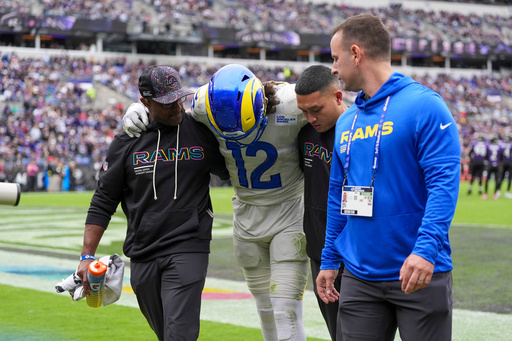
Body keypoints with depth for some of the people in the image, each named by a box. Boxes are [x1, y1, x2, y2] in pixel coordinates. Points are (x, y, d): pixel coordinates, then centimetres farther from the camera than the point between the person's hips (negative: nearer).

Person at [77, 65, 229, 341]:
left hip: (187, 250, -3)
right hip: (142, 256, 3)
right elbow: (102, 203, 7)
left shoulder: (202, 132, 1)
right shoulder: (127, 142, 3)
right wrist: (87, 256, -1)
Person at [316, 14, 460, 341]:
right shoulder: (346, 122, 13)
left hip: (419, 275, -6)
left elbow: (444, 182, -17)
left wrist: (426, 249, -27)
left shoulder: (424, 106, -9)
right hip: (359, 276, 6)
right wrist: (330, 260, 19)